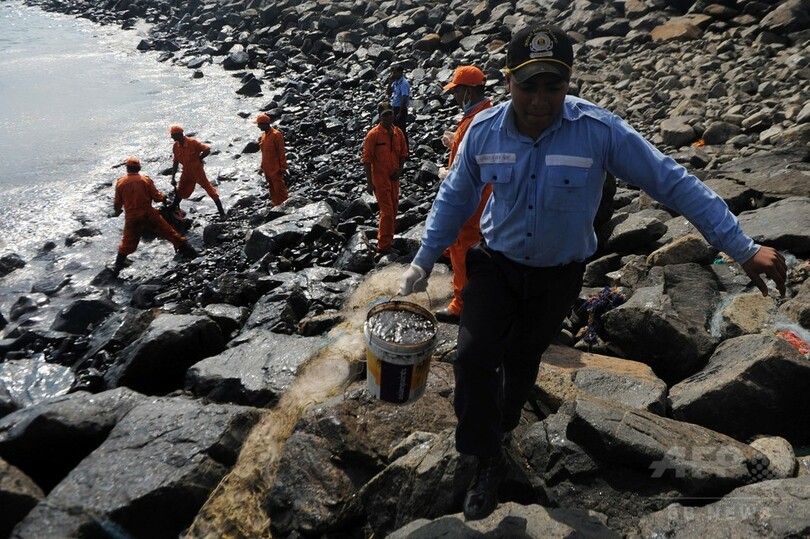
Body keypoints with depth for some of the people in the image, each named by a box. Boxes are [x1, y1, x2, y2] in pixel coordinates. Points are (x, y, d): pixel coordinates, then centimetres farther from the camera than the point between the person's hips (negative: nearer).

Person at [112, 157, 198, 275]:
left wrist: (117, 211, 30)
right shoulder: (146, 180, -7)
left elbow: (117, 202, 9)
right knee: (169, 233, 7)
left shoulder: (120, 182, -1)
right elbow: (157, 197, -4)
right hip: (148, 214, -2)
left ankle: (117, 267, 22)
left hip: (131, 218, 2)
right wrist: (164, 197, 19)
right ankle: (189, 251, 7)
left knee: (127, 243, 16)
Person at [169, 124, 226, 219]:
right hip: (186, 173, 6)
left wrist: (198, 159, -13)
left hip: (197, 171, -6)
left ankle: (222, 212, 3)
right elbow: (175, 163, 5)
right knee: (179, 192, 14)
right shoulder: (175, 147, -2)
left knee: (210, 190, -1)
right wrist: (173, 178, 3)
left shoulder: (193, 142, -20)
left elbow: (207, 150, -23)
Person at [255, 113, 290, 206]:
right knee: (272, 190, 14)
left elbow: (281, 153, -14)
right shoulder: (263, 135, 9)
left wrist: (283, 168, -14)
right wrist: (262, 166, 18)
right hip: (267, 169, 8)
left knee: (279, 189, -5)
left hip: (276, 169, -8)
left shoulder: (276, 135, -15)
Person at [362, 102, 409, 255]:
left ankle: (388, 238, 33)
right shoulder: (373, 134, -14)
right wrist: (369, 182, -15)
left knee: (394, 209, 15)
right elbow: (366, 159, -13)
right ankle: (383, 246, 3)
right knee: (387, 211, -7)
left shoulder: (398, 132, 2)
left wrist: (400, 169, -1)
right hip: (380, 179, -6)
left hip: (394, 177, 6)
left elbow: (403, 152, 14)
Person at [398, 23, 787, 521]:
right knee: (474, 357, -11)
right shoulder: (484, 130, -15)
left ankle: (503, 423, 51)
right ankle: (489, 459, 12)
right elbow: (455, 199, -1)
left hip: (558, 274, -1)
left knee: (523, 358, 18)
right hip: (497, 263, 1)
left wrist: (743, 248, -16)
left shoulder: (600, 130, -23)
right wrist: (424, 261, 1)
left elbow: (674, 184, -17)